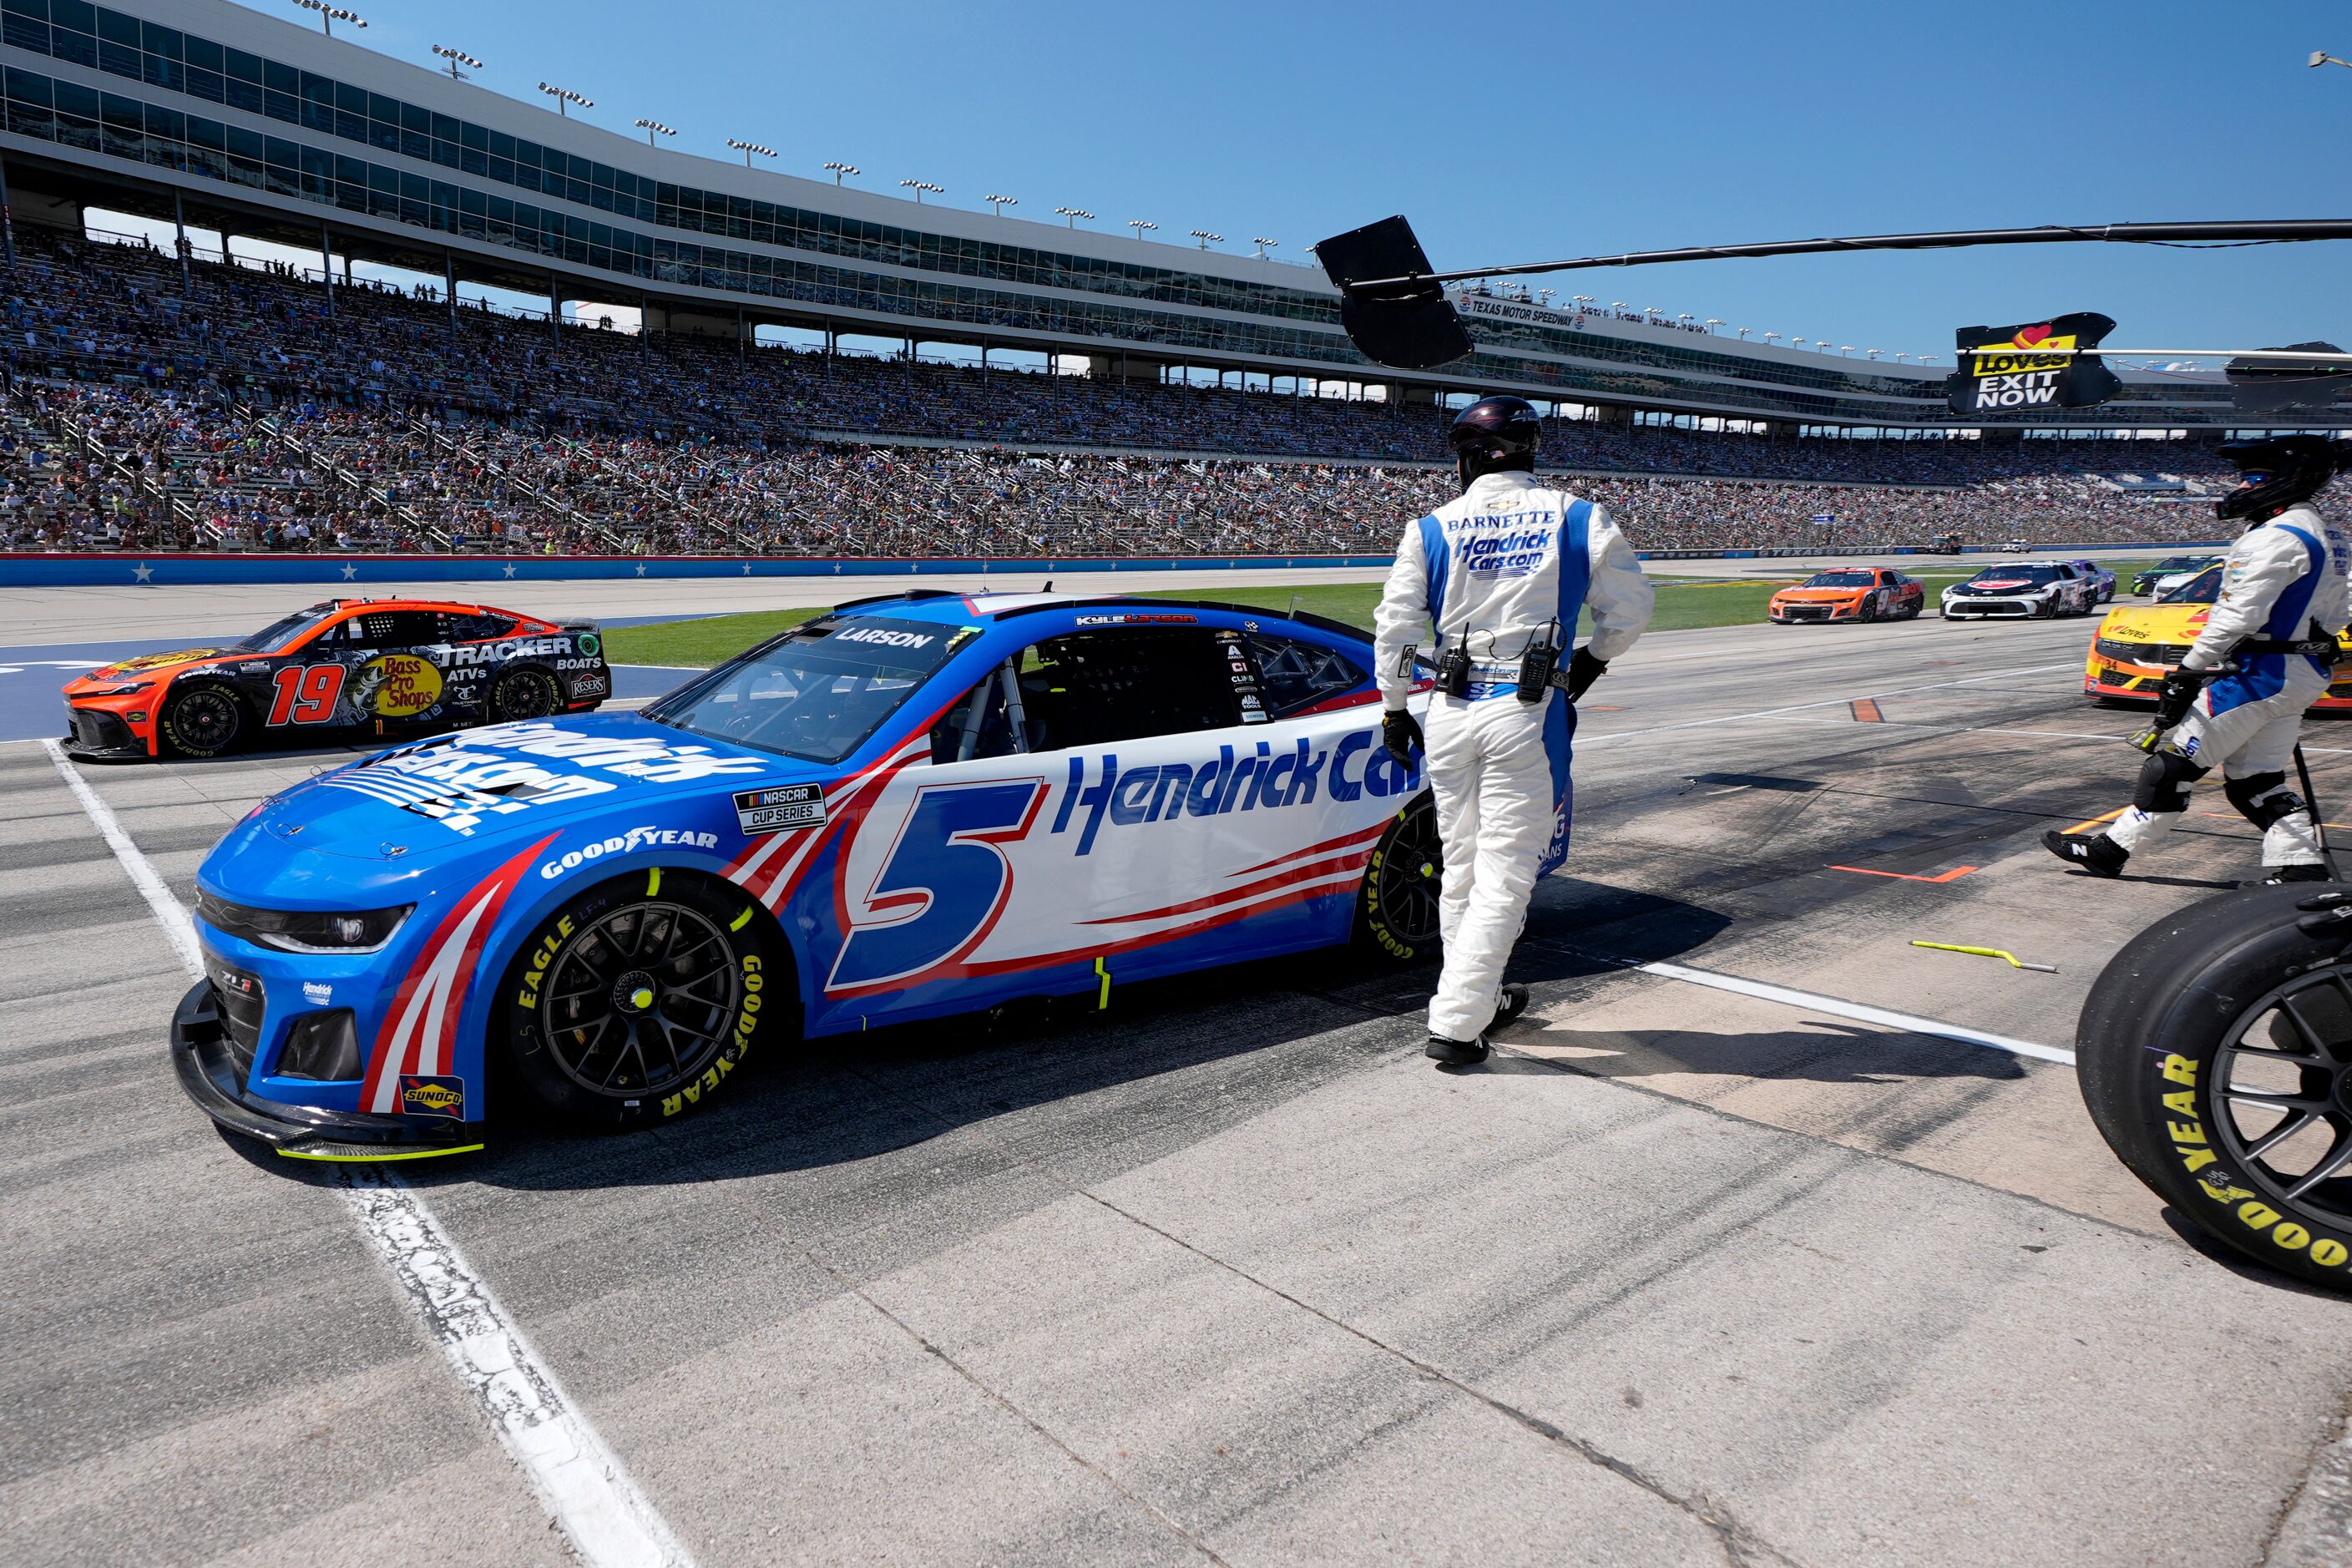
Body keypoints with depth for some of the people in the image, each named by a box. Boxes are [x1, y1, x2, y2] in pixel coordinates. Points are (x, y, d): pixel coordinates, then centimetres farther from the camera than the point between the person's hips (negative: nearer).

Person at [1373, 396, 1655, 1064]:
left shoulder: (1432, 529, 3)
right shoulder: (1579, 519, 3)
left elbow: (1395, 630, 3)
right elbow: (1629, 609, 10)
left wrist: (1394, 710, 15)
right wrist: (1593, 659, 28)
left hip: (1450, 713, 2)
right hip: (1528, 712, -2)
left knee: (1461, 866, 16)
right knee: (1504, 876, 0)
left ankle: (1481, 998, 31)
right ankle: (1455, 1024, -2)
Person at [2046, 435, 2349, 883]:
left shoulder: (2275, 538, -17)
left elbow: (2238, 615, -22)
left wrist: (2188, 671, -19)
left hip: (2261, 674, -9)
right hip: (2307, 674, 9)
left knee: (2176, 759, -3)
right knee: (2256, 781, 12)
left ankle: (2109, 849, 2)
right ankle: (2301, 869, 6)